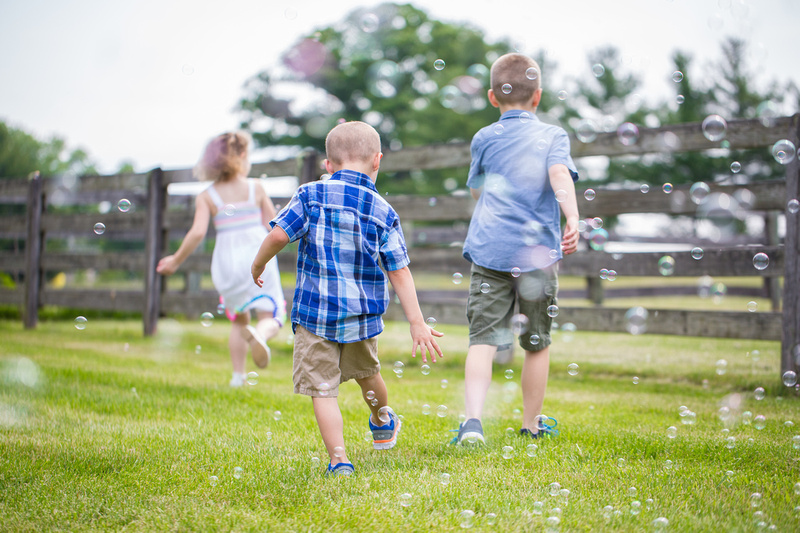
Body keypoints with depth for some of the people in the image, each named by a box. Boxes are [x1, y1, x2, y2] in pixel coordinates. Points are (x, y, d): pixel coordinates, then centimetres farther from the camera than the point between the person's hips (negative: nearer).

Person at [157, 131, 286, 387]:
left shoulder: (206, 197, -1)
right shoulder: (256, 188, 1)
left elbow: (198, 232, -12)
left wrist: (176, 261, -1)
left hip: (227, 259, 2)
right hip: (258, 254, -2)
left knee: (239, 319, 21)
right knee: (271, 316, 0)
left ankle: (238, 374, 14)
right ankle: (259, 335, -36)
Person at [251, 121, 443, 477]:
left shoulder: (311, 194, -5)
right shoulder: (383, 211, 1)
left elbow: (278, 235, -11)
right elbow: (399, 272, -1)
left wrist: (258, 265, 9)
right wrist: (417, 323, 1)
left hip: (315, 312, -3)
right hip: (362, 314, 3)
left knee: (322, 388, -1)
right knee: (367, 371, 27)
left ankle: (338, 460, -9)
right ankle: (382, 424, 53)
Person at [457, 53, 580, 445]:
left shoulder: (484, 139, 11)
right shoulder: (553, 136, 5)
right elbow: (560, 175, -15)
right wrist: (573, 219, -27)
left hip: (490, 250, 1)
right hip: (538, 252, 0)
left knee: (483, 338, -3)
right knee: (537, 342, 13)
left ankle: (473, 418, -20)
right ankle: (532, 424, 25)